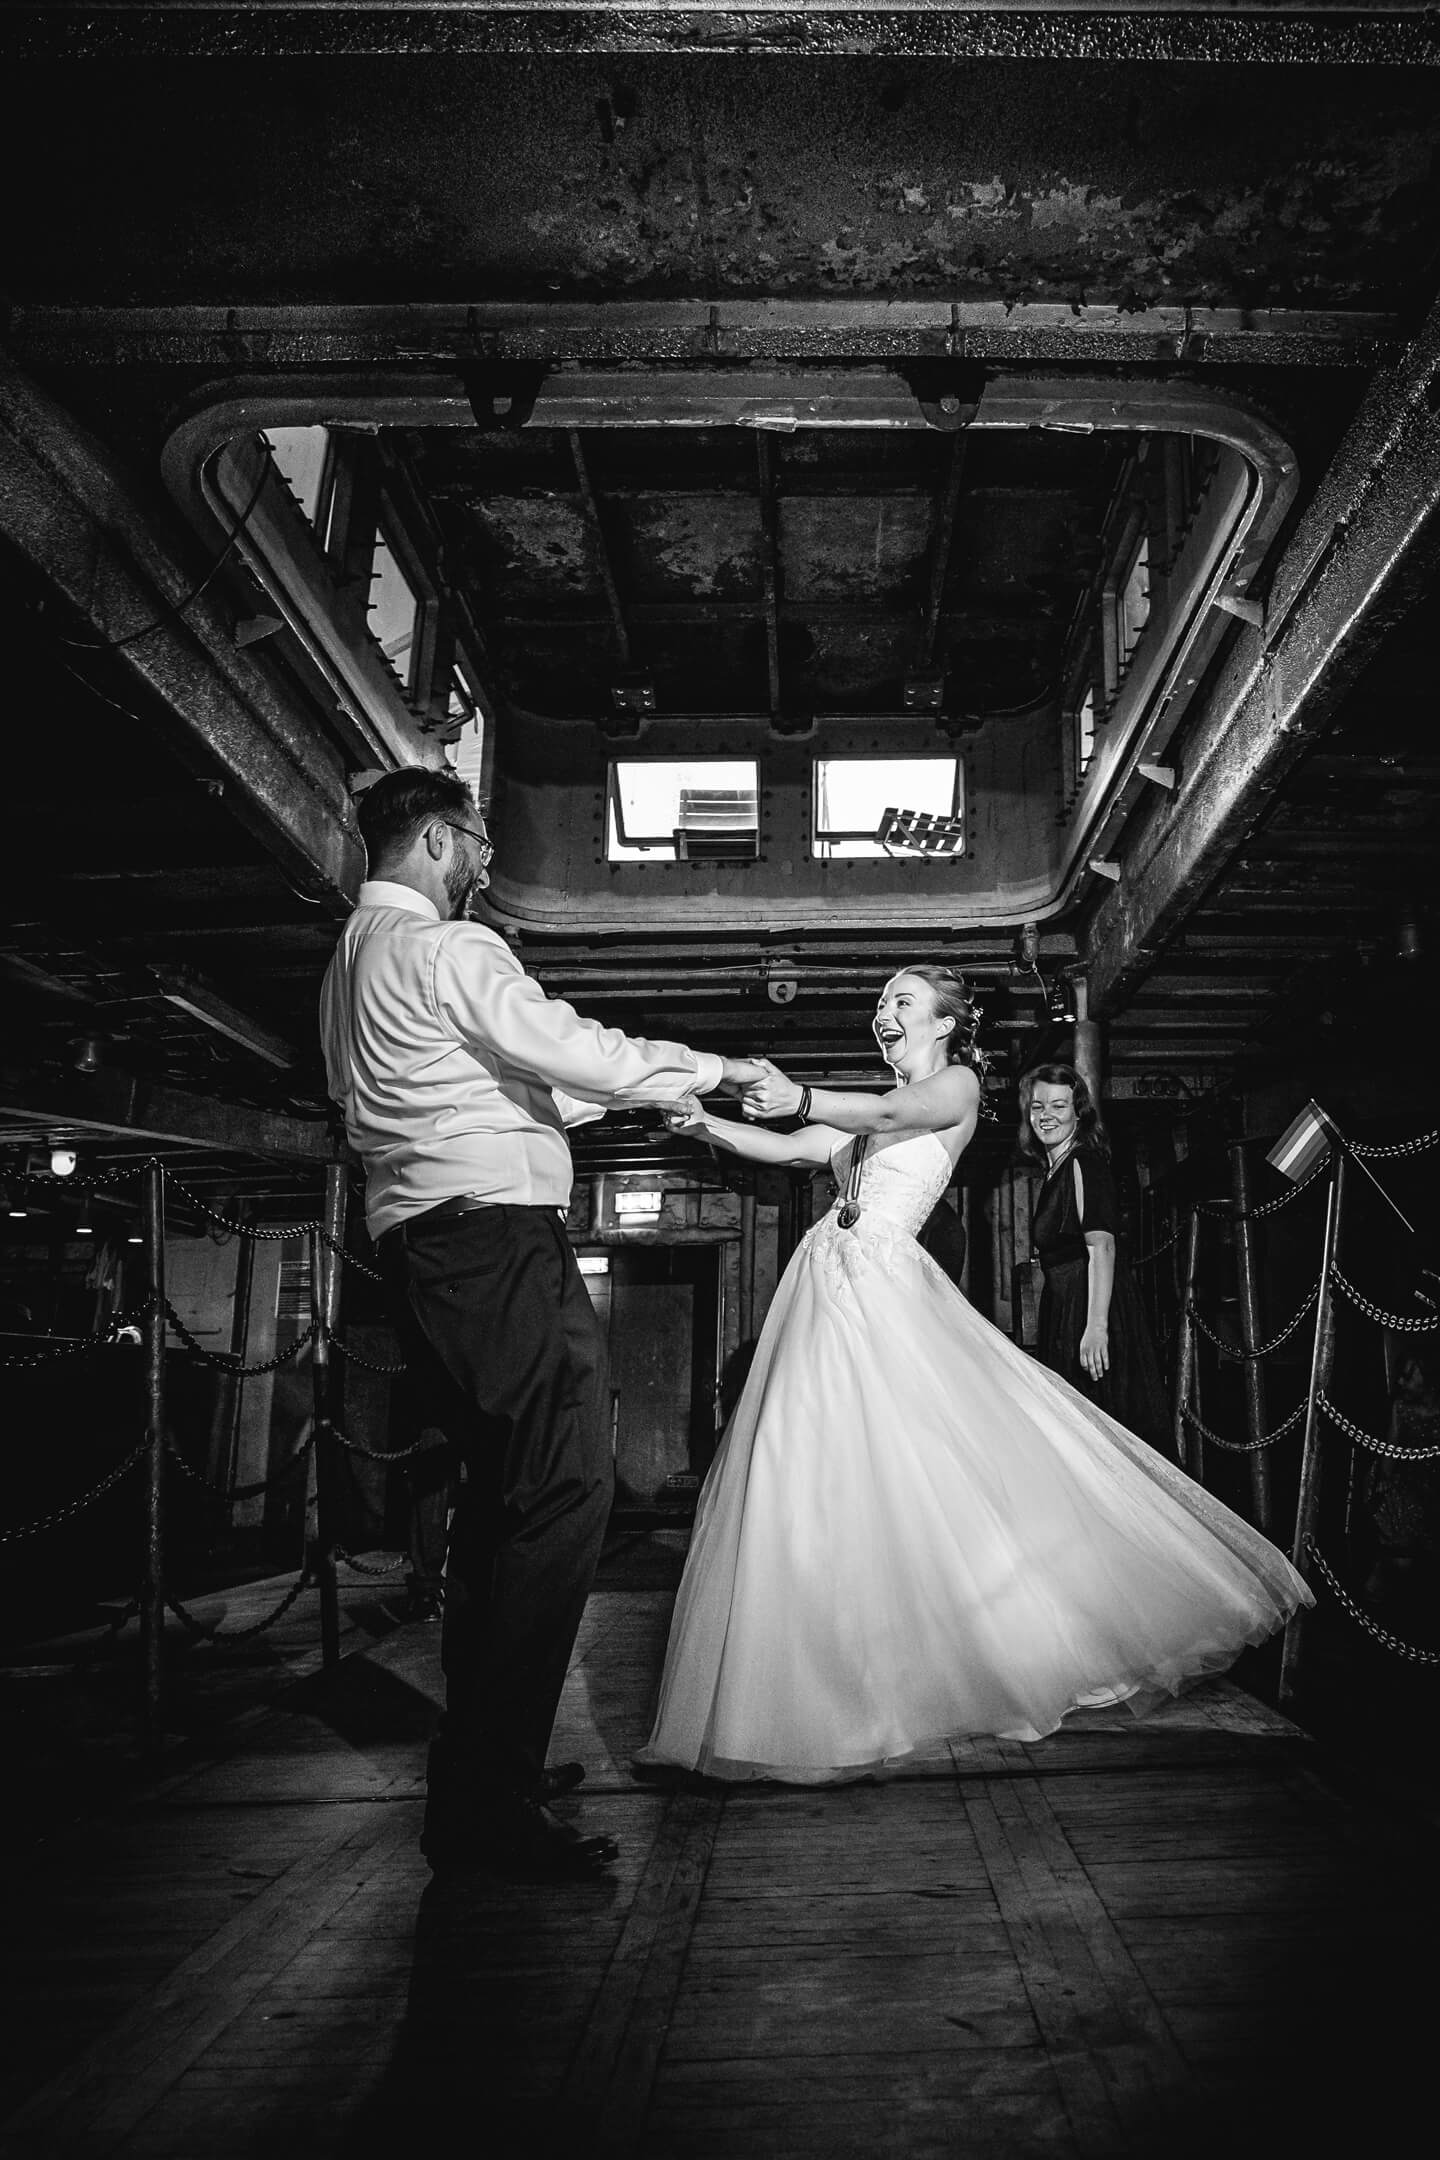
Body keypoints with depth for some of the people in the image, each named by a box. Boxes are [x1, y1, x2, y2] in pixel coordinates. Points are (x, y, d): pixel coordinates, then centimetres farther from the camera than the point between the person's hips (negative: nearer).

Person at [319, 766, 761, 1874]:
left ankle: (478, 1770, 25)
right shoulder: (446, 948, -8)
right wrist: (714, 1067, 1)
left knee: (501, 1493, 17)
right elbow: (575, 1052, -14)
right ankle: (492, 1801, -12)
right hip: (499, 1237, -11)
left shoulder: (352, 961, 23)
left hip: (423, 1245, 11)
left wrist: (640, 1092, 28)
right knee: (564, 1494, -13)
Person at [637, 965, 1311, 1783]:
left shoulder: (958, 1084, 3)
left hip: (883, 1286, -7)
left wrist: (802, 1097, -36)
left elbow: (891, 1115, -18)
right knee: (814, 1478, 6)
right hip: (827, 1285, 7)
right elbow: (790, 1149, 15)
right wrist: (707, 1124, -1)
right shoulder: (868, 1106, 25)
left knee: (932, 1470, -10)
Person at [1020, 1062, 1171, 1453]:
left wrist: (1096, 1326, -30)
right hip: (1064, 1311, 10)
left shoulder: (1083, 1164, -11)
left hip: (1088, 1308, -10)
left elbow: (1101, 1246, -22)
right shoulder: (1054, 1170, 18)